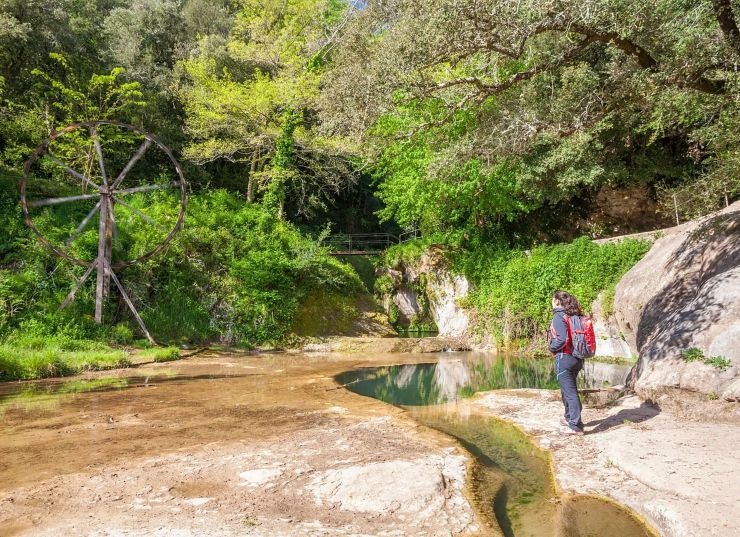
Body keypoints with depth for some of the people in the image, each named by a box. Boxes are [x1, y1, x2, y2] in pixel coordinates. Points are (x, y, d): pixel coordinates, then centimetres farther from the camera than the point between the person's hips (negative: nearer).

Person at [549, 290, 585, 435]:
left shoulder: (559, 316, -14)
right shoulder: (575, 316, 9)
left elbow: (562, 339, -22)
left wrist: (552, 348, -6)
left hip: (564, 358, -8)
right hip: (577, 358, 9)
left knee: (570, 392, -5)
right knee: (567, 390, 22)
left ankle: (576, 426, -3)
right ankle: (570, 418, 34)